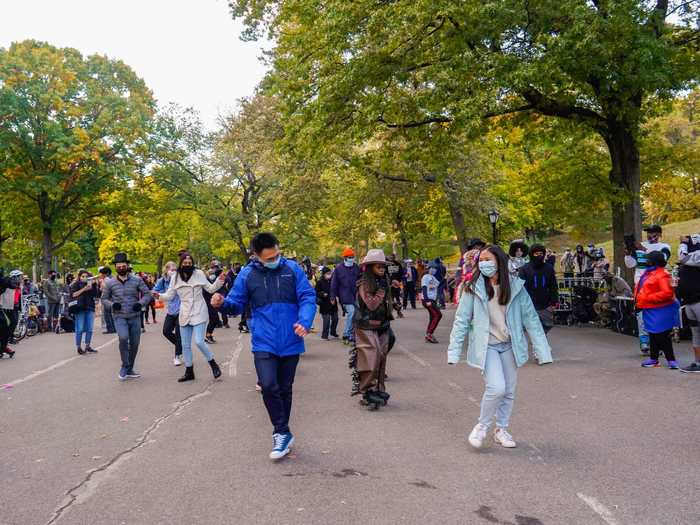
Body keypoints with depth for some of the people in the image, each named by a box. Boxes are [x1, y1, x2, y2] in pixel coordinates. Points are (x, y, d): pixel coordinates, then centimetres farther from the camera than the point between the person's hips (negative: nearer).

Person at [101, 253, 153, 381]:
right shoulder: (110, 283, 2)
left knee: (134, 344, 7)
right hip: (119, 317, -2)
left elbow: (147, 294, 2)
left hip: (135, 317, 2)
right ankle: (124, 366, -6)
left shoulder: (137, 280, -1)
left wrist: (141, 303, -18)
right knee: (123, 338, -26)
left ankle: (129, 370, 26)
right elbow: (104, 298, 10)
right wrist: (112, 304, -11)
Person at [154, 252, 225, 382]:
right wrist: (160, 296, -13)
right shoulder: (175, 277, 1)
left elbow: (210, 289, 2)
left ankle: (213, 364, 7)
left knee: (199, 341, -14)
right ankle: (189, 372, 24)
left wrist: (219, 281, -13)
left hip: (199, 313, -4)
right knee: (185, 345, 10)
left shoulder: (199, 273, -4)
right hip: (184, 315, 4)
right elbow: (170, 295, 5)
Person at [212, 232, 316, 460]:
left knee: (284, 389, 13)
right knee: (268, 386, -17)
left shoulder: (292, 269, -2)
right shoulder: (247, 274, -2)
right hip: (264, 342, -1)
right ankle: (283, 433, 2)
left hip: (290, 342, 1)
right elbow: (237, 304, 4)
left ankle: (281, 433, 31)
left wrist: (305, 321, -22)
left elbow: (308, 297, -4)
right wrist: (222, 303, -19)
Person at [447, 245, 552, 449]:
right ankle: (482, 425, 7)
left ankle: (501, 430, 33)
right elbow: (461, 320, -6)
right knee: (497, 387, -18)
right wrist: (454, 352, -10)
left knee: (509, 391, 11)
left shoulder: (516, 287, -4)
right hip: (486, 346, -3)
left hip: (509, 345, 3)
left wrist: (543, 352, -4)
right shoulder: (473, 288, -8)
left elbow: (531, 319, -1)